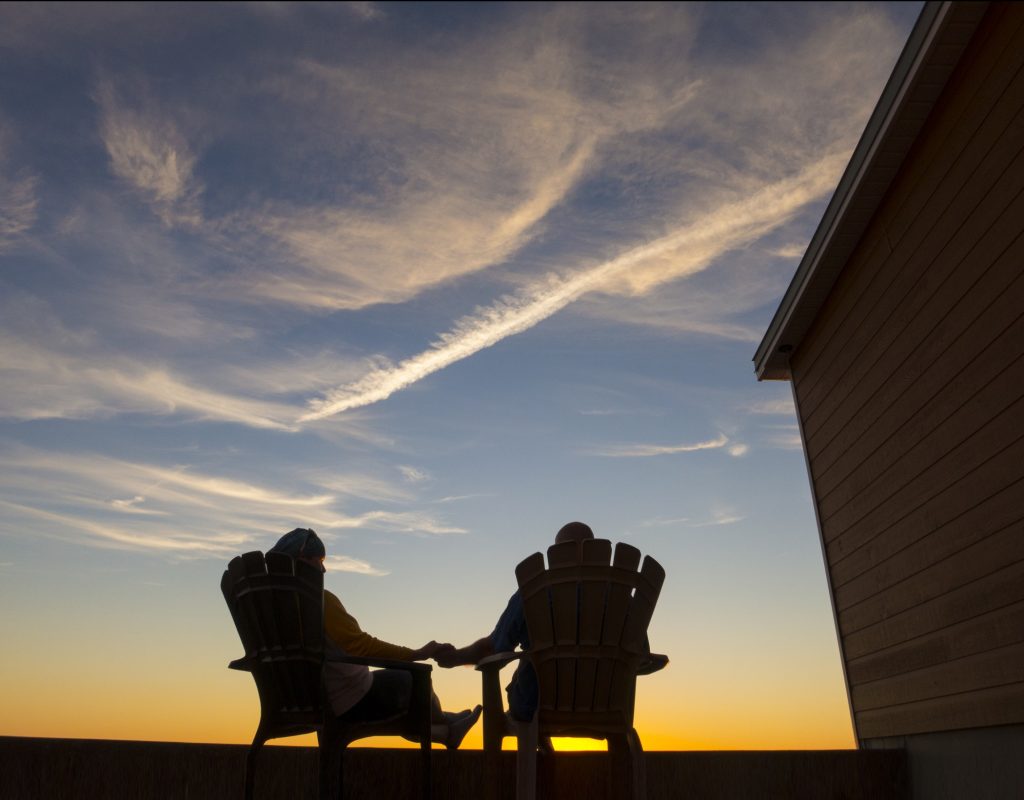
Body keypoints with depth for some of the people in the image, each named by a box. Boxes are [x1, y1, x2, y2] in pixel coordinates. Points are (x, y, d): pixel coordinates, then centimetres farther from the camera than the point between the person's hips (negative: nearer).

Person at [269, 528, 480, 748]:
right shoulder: (320, 598, -23)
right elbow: (360, 645, -27)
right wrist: (417, 654, -22)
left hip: (312, 703, 9)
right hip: (354, 703, -9)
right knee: (414, 678, 13)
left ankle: (446, 731, 47)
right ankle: (442, 723, 43)